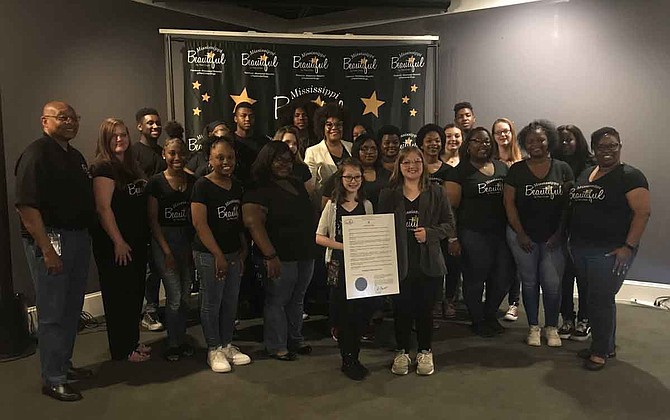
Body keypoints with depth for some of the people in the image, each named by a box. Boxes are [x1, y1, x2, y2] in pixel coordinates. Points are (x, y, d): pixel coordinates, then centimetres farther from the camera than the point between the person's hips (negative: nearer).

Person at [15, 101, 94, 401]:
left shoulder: (76, 156, 14)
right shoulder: (36, 154, -12)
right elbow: (26, 206, -19)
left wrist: (86, 237, 13)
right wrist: (47, 250, -22)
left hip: (79, 238, 8)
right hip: (50, 239, -8)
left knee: (72, 309, 16)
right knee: (53, 314, 2)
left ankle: (64, 365, 32)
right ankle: (52, 380, 15)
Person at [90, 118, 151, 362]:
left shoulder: (131, 165, 13)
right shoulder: (103, 167, -12)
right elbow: (103, 208, -19)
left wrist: (145, 237, 14)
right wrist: (118, 242, -20)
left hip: (136, 242, 8)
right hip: (115, 244, -8)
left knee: (135, 294, 15)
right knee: (119, 296, 2)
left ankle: (133, 342, 29)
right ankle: (122, 351, 15)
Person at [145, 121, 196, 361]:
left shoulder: (193, 182, 4)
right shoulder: (156, 183, -5)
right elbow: (153, 220, -6)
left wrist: (194, 246, -2)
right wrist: (167, 252, -10)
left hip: (188, 240, 4)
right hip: (164, 240, -3)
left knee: (185, 296, 9)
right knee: (174, 296, -3)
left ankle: (181, 339, 25)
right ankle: (173, 344, 12)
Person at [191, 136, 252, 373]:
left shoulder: (237, 186, 10)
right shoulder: (202, 186, -10)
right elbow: (200, 223, -14)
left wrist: (243, 250, 10)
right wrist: (218, 255, -15)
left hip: (234, 253, 6)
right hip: (209, 255, -6)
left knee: (231, 302, 12)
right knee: (211, 303, 4)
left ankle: (227, 345, 27)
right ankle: (214, 350, 17)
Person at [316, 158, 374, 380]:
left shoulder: (366, 205, 7)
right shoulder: (333, 205, 0)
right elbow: (320, 237, -3)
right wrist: (344, 246, -13)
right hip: (339, 264, -2)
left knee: (361, 310, 3)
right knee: (343, 311, 3)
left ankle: (351, 357, 22)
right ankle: (348, 359, 18)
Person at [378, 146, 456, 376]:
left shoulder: (436, 193, 4)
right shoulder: (388, 195, 4)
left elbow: (449, 224, 5)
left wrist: (430, 233, -12)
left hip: (428, 262, 0)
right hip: (399, 262, 0)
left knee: (425, 309, 7)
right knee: (401, 309, 6)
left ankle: (425, 352, 26)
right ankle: (402, 352, 24)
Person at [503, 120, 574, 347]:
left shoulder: (563, 169, 3)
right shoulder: (517, 170, 0)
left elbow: (568, 203, 1)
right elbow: (509, 203, -2)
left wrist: (559, 233, -6)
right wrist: (521, 234, -7)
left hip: (553, 237, 0)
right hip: (523, 236, 0)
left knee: (552, 283, 0)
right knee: (529, 282, 8)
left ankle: (552, 327, 19)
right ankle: (533, 327, 22)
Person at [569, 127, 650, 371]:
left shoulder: (629, 176, -8)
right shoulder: (585, 174, 13)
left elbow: (643, 212, -14)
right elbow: (574, 208, 18)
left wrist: (629, 247, -19)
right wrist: (566, 237, 9)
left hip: (610, 251, -7)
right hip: (581, 250, 7)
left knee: (601, 299, -1)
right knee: (595, 298, 15)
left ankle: (600, 351, 15)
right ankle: (607, 345, 30)